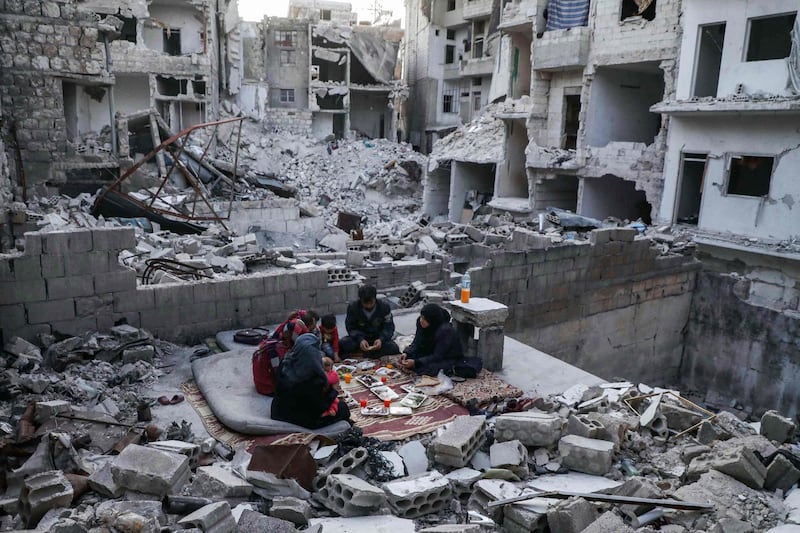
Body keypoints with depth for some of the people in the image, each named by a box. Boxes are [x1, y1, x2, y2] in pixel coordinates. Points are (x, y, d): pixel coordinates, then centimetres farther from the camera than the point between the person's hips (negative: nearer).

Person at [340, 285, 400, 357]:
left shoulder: (384, 307, -12)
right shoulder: (353, 307, -12)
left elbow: (389, 327, -9)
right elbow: (351, 328, -10)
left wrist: (381, 339, -30)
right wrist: (360, 340, -31)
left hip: (378, 339, 0)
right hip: (360, 338, 0)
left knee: (394, 348, -30)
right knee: (342, 343, -30)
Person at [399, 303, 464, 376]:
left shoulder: (445, 331, -30)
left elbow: (437, 356, -27)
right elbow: (416, 343, -4)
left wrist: (415, 362, -33)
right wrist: (406, 353, -23)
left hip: (451, 359, -7)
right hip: (432, 354, 7)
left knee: (426, 368, -33)